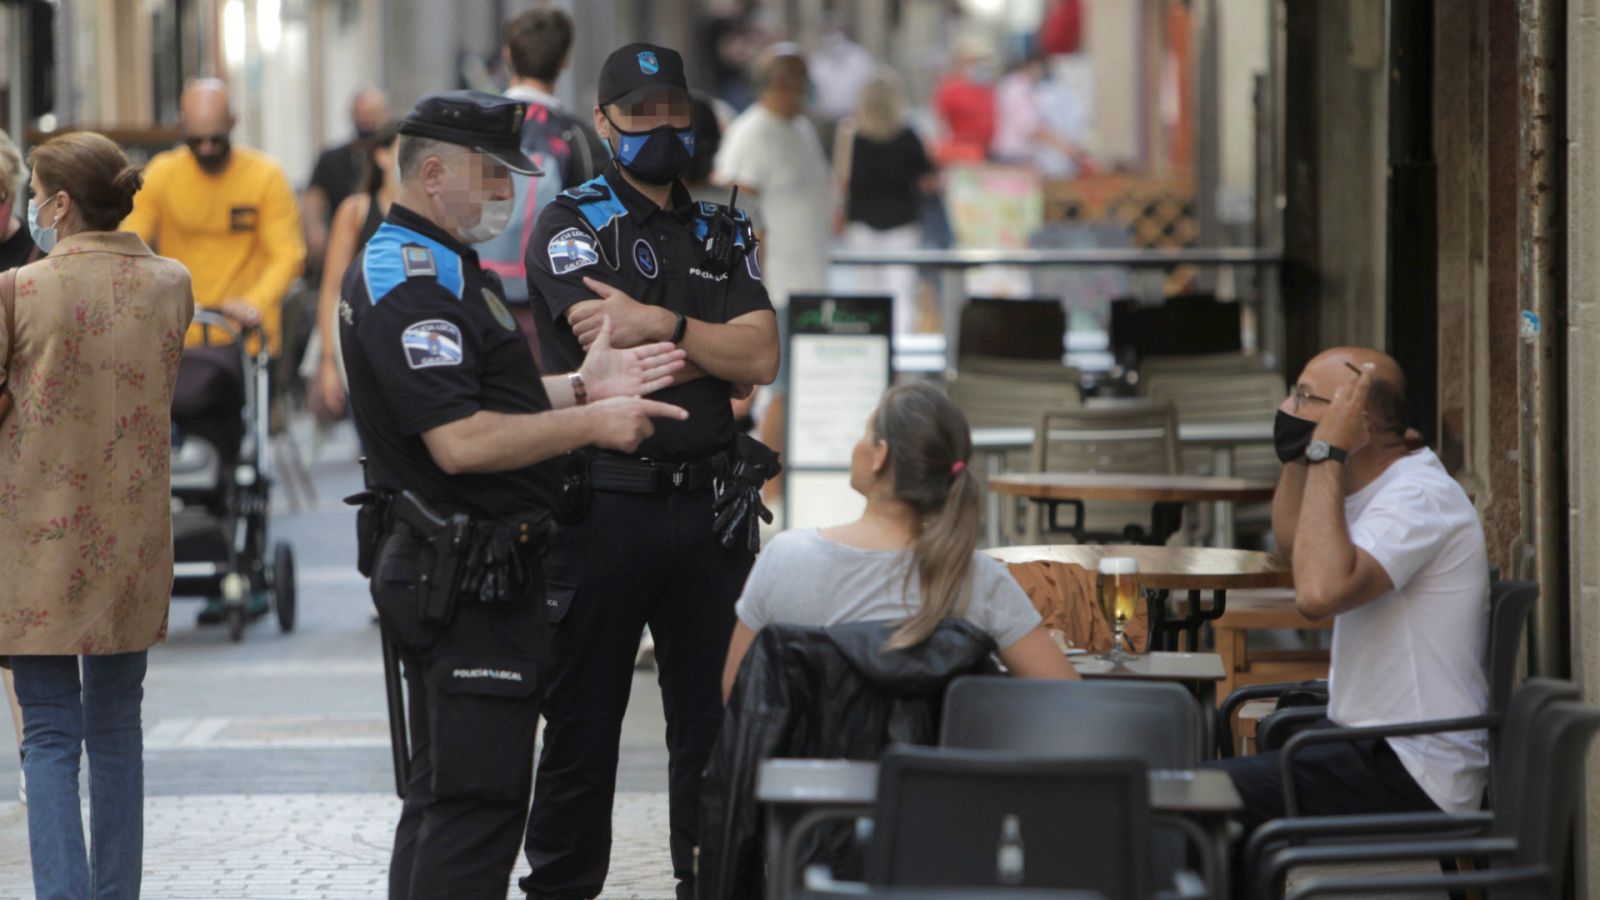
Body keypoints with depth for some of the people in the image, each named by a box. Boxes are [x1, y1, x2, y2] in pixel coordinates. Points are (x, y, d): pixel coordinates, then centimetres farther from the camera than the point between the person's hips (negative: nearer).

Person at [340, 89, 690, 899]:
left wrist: (580, 386, 8)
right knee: (478, 798, -12)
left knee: (446, 794, 15)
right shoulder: (407, 282, -17)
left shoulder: (443, 267, 18)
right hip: (460, 579, -11)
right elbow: (460, 441, -24)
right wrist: (590, 422, -17)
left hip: (480, 568, 11)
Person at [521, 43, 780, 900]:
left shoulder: (722, 233, 14)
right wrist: (718, 353, -4)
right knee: (582, 726, 3)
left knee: (713, 719, 8)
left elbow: (761, 356, -2)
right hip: (603, 506, -4)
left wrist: (663, 325, -14)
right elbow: (620, 366, -15)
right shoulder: (570, 225, -1)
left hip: (710, 507, 4)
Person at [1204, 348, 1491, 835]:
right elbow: (1291, 539, 32)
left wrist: (1326, 455, -24)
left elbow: (1319, 592, -33)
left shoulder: (1420, 495, -18)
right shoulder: (1383, 487, 14)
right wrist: (1299, 453, 16)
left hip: (1412, 775, -10)